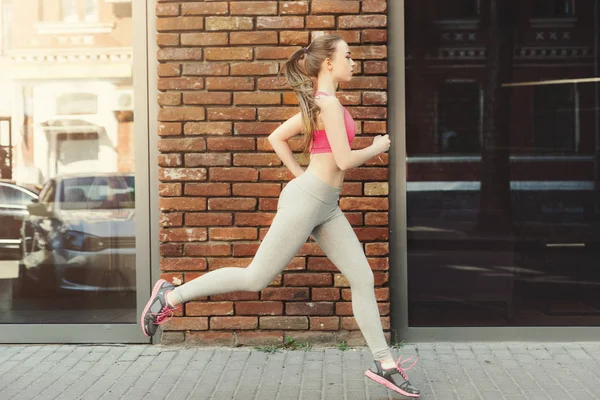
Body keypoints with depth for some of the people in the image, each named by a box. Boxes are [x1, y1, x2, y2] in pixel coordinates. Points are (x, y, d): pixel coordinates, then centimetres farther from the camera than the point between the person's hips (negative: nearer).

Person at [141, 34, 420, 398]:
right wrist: (377, 149, -1)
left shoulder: (318, 103, 15)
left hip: (325, 206, 10)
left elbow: (277, 137, 19)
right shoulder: (329, 103, -13)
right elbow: (345, 160, -19)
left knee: (363, 279, 6)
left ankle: (384, 363, 12)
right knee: (256, 278, -3)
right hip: (307, 201, -10)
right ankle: (172, 296, 9)